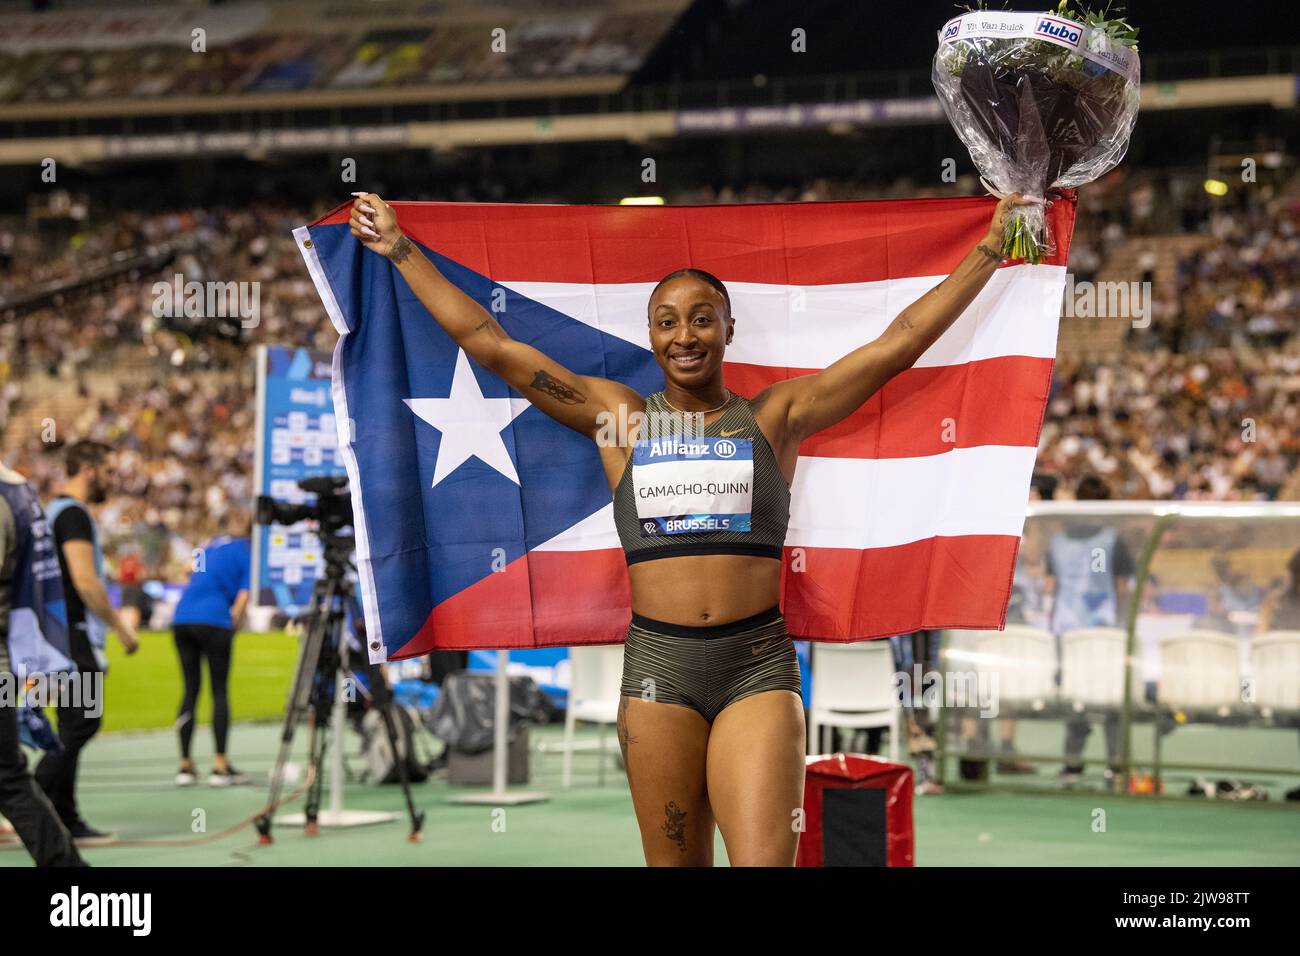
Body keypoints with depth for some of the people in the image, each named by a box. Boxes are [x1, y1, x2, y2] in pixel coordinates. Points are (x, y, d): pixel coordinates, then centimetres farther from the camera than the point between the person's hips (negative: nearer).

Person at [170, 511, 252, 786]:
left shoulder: (213, 543, 23)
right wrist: (232, 627, 7)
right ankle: (220, 766, 1)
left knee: (190, 691, 11)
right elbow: (243, 599, -5)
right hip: (213, 621, -6)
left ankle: (185, 766, 10)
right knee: (220, 692, 2)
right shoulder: (249, 553, 4)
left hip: (181, 619, 6)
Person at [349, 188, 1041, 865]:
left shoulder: (775, 415, 8)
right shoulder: (617, 416, 10)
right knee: (674, 863, 6)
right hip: (658, 665, 1)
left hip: (759, 665, -1)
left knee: (765, 860, -13)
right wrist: (400, 249, 11)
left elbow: (899, 343, 8)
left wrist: (989, 249, 9)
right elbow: (488, 343, 10)